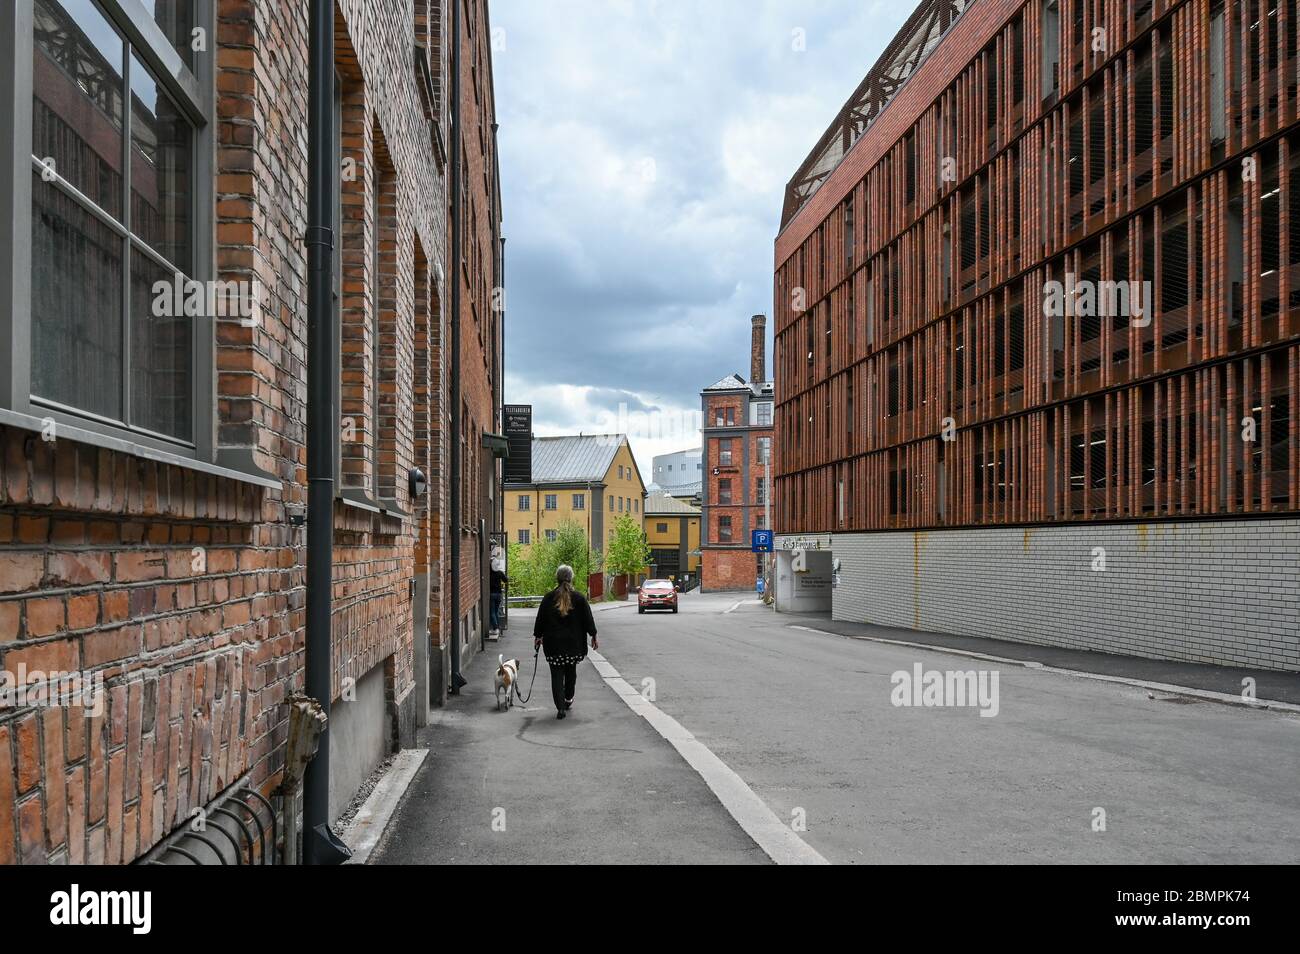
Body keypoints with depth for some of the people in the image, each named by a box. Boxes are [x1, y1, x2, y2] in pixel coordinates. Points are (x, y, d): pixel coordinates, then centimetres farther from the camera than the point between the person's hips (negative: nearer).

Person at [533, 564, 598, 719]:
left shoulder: (548, 598, -2)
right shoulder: (579, 598, -3)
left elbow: (540, 619, 3)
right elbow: (588, 619, 0)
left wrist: (537, 636, 15)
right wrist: (593, 636, 10)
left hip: (553, 644, -1)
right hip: (574, 643, 1)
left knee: (557, 675, 0)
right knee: (571, 671, 21)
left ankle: (560, 707, -8)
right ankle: (568, 700, 32)